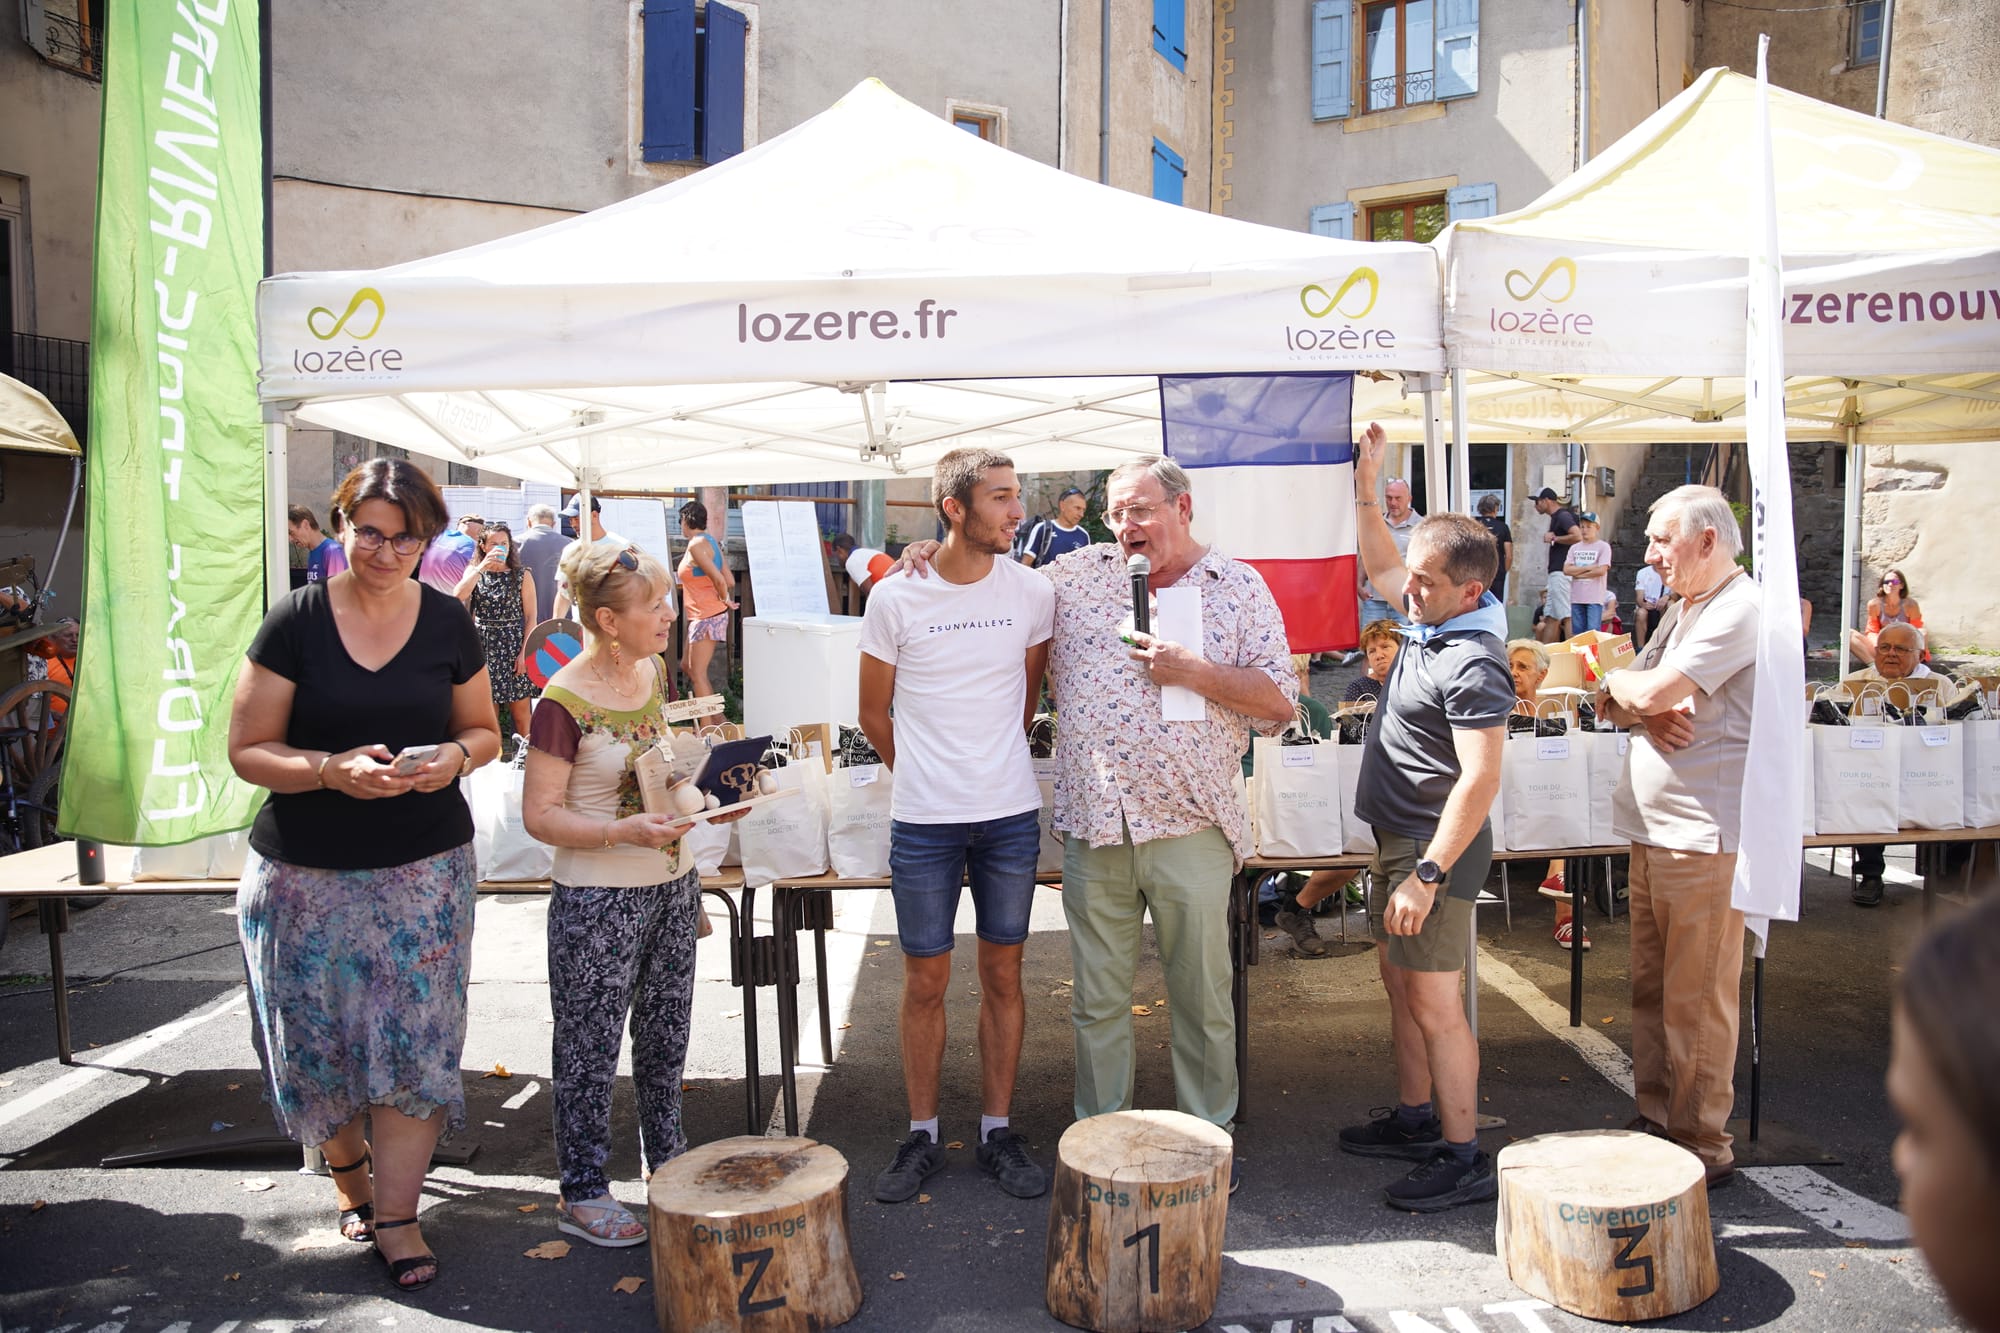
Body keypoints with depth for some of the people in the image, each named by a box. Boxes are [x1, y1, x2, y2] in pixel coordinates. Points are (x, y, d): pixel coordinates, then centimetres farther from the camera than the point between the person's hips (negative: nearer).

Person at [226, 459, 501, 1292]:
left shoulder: (448, 623, 1)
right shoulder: (295, 622, -6)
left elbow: (483, 731, 12)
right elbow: (248, 750, -5)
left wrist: (455, 756, -11)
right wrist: (332, 769, -23)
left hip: (424, 868, 1)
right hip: (305, 873, -1)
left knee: (413, 1041, 1)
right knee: (321, 1037, 8)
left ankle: (396, 1216, 16)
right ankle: (348, 1171, 36)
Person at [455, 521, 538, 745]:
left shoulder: (522, 576, 2)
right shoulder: (474, 573, 9)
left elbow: (531, 616, -1)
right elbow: (458, 597, -11)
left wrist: (524, 651, -9)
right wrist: (482, 567, -14)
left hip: (514, 646, -2)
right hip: (484, 647, 2)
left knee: (520, 714, -2)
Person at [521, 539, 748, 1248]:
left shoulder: (651, 672, 3)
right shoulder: (565, 702, -19)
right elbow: (539, 814, -17)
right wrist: (625, 832, -29)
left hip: (672, 885, 7)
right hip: (598, 901, -7)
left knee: (665, 1036, 20)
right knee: (589, 1050, 7)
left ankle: (669, 1163, 38)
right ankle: (582, 1195, 24)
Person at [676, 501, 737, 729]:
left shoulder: (696, 544, -15)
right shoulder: (711, 542, 13)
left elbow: (719, 579, -22)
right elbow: (730, 581, 12)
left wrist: (725, 600, -5)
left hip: (706, 616, -10)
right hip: (703, 616, 10)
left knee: (697, 673, -6)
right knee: (687, 665, 18)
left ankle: (707, 729, -3)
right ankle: (717, 717, 19)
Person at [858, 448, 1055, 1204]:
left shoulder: (1032, 592, -1)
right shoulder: (895, 600, -6)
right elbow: (874, 714, 6)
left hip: (1012, 816, 2)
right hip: (924, 825, -1)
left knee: (1003, 974, 11)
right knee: (925, 981, 8)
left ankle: (997, 1132, 26)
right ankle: (922, 1136, 24)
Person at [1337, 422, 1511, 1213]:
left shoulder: (1472, 666, -22)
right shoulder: (1429, 621, 6)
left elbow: (1480, 779, -27)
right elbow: (1378, 564, 25)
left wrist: (1428, 873, -28)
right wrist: (1365, 485, 19)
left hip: (1436, 847, -10)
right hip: (1398, 838, 10)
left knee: (1434, 1003, -3)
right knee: (1400, 982, 19)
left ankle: (1464, 1157, 9)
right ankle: (1415, 1118, 33)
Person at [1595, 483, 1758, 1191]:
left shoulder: (1742, 610, -13)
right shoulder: (1682, 611, 18)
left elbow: (1652, 690, -21)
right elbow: (1614, 699, 16)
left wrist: (1621, 683, 1)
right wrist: (1639, 710, -7)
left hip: (1705, 838, -9)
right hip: (1652, 832, 9)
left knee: (1696, 1000, -1)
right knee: (1651, 989, 15)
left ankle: (1704, 1148, 11)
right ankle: (1655, 1120, 27)